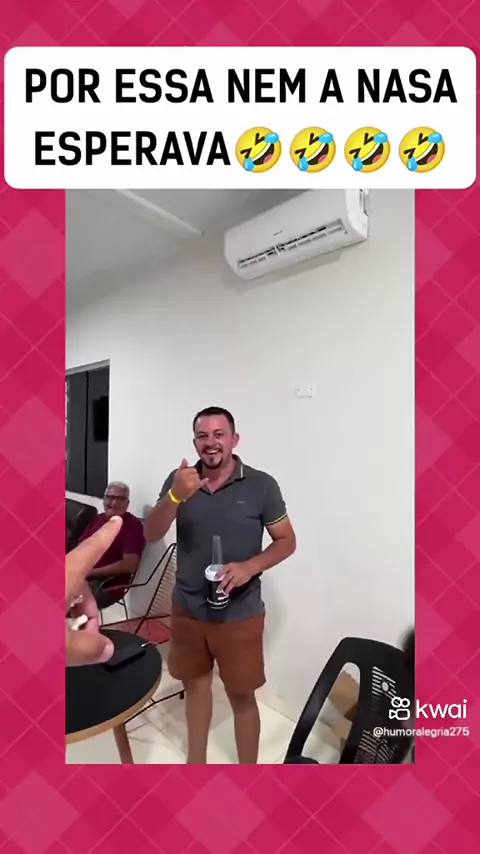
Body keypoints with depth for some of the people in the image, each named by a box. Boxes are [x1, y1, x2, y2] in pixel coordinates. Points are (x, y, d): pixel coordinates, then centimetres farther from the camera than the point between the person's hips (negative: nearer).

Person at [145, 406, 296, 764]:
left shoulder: (261, 485, -13)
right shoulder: (178, 480, -7)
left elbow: (287, 541, -6)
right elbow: (151, 535, -12)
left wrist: (249, 566, -24)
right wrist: (176, 496, -31)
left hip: (239, 614, -3)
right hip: (187, 609, 3)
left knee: (242, 696, 13)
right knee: (196, 684, 22)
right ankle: (196, 760, 47)